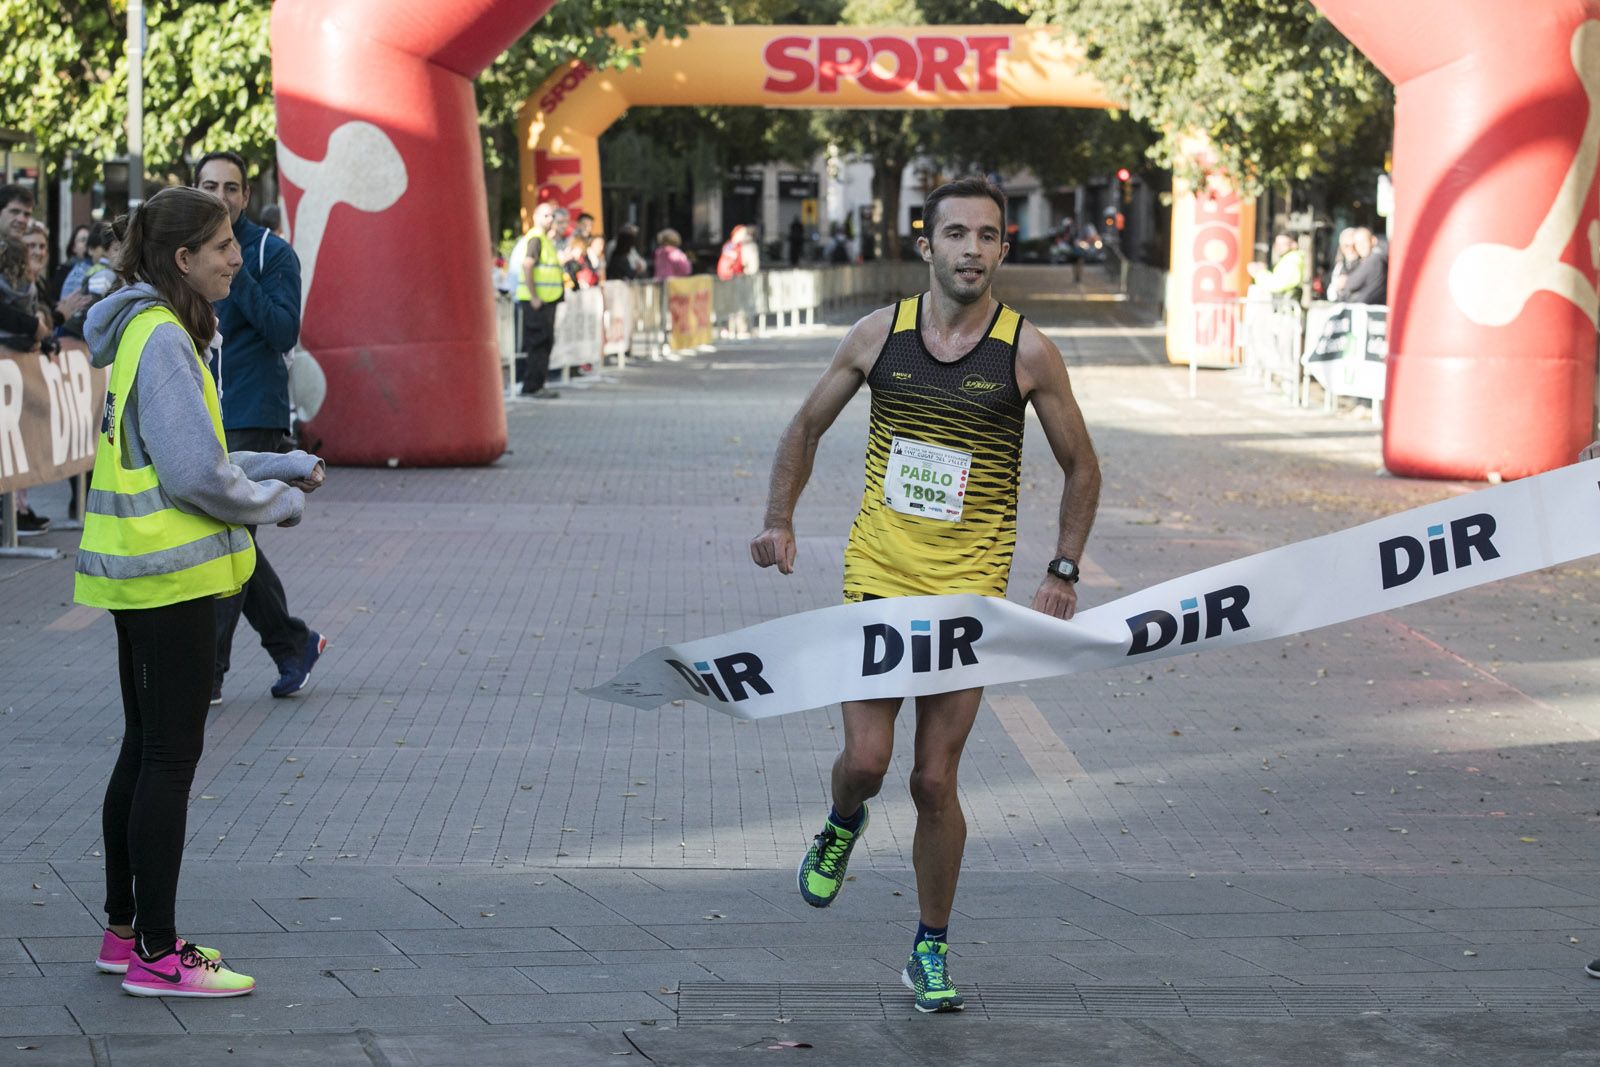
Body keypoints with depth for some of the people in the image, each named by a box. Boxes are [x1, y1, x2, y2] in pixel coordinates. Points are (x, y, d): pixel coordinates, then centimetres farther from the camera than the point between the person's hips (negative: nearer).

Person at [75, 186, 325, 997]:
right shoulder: (161, 339, -18)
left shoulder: (145, 332, 13)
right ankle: (155, 955, 0)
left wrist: (283, 467, 10)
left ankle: (126, 931, 25)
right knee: (171, 755, -5)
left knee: (145, 749, 16)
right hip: (171, 573, -10)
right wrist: (280, 501, -6)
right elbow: (194, 474, -22)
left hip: (138, 573, 10)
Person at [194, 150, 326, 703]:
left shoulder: (272, 253, -5)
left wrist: (236, 274, -22)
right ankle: (293, 644, 26)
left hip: (253, 419, -6)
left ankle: (206, 674, -7)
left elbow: (285, 331, -15)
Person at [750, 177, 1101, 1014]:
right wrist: (779, 519, 3)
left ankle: (931, 951, 17)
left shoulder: (1027, 353, -5)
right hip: (876, 574, 1)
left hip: (968, 591, -1)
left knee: (934, 781, 0)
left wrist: (1062, 573, -2)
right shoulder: (879, 334, -1)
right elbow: (808, 426, 13)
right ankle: (843, 825, 30)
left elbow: (1080, 467, 5)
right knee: (865, 759, -8)